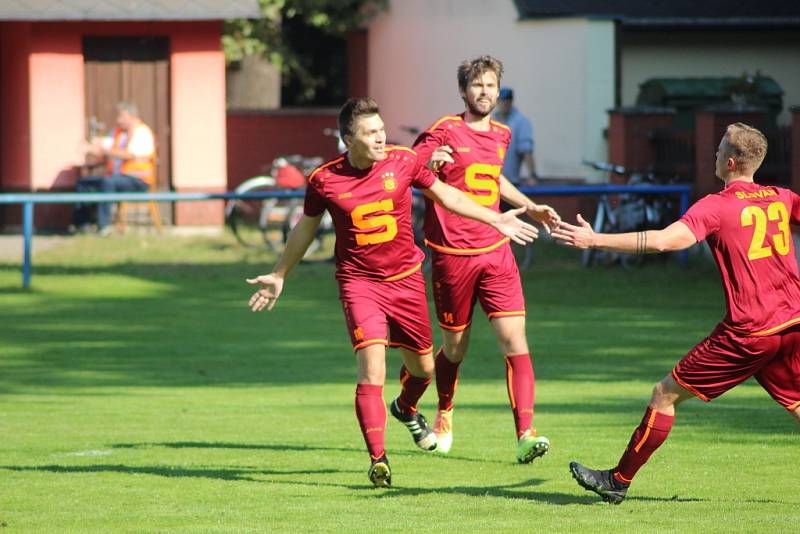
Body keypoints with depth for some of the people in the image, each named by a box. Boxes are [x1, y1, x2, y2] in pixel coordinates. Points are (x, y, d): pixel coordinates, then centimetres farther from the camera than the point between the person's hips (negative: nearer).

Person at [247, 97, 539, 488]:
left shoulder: (403, 162, -5)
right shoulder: (323, 180, -8)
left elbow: (446, 195, 11)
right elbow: (305, 228, 10)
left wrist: (496, 219, 10)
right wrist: (278, 276, 19)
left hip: (406, 278, 3)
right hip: (358, 281, -3)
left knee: (423, 367, 14)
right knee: (372, 361, -20)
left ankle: (406, 409, 50)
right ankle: (378, 459, -19)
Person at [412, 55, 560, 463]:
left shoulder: (501, 135, 12)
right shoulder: (445, 132, -7)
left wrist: (530, 207, 31)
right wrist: (430, 162, -28)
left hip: (495, 252, 4)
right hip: (452, 256, -4)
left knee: (514, 339, -12)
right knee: (454, 347, 9)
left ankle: (525, 435, -18)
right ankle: (444, 415, 39)